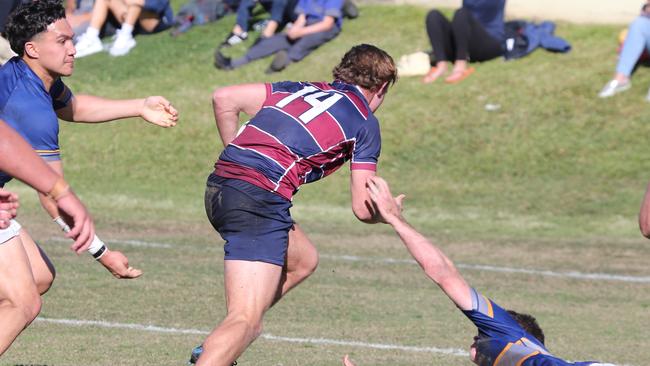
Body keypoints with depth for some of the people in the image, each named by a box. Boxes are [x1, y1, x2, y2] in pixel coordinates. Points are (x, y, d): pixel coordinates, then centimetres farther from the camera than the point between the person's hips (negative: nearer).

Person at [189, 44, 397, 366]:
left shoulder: (301, 89, 24)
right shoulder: (365, 123, 9)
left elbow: (224, 98, 16)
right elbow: (363, 209, 7)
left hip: (220, 183, 8)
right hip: (260, 198, -8)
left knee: (303, 260, 28)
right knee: (246, 321, -12)